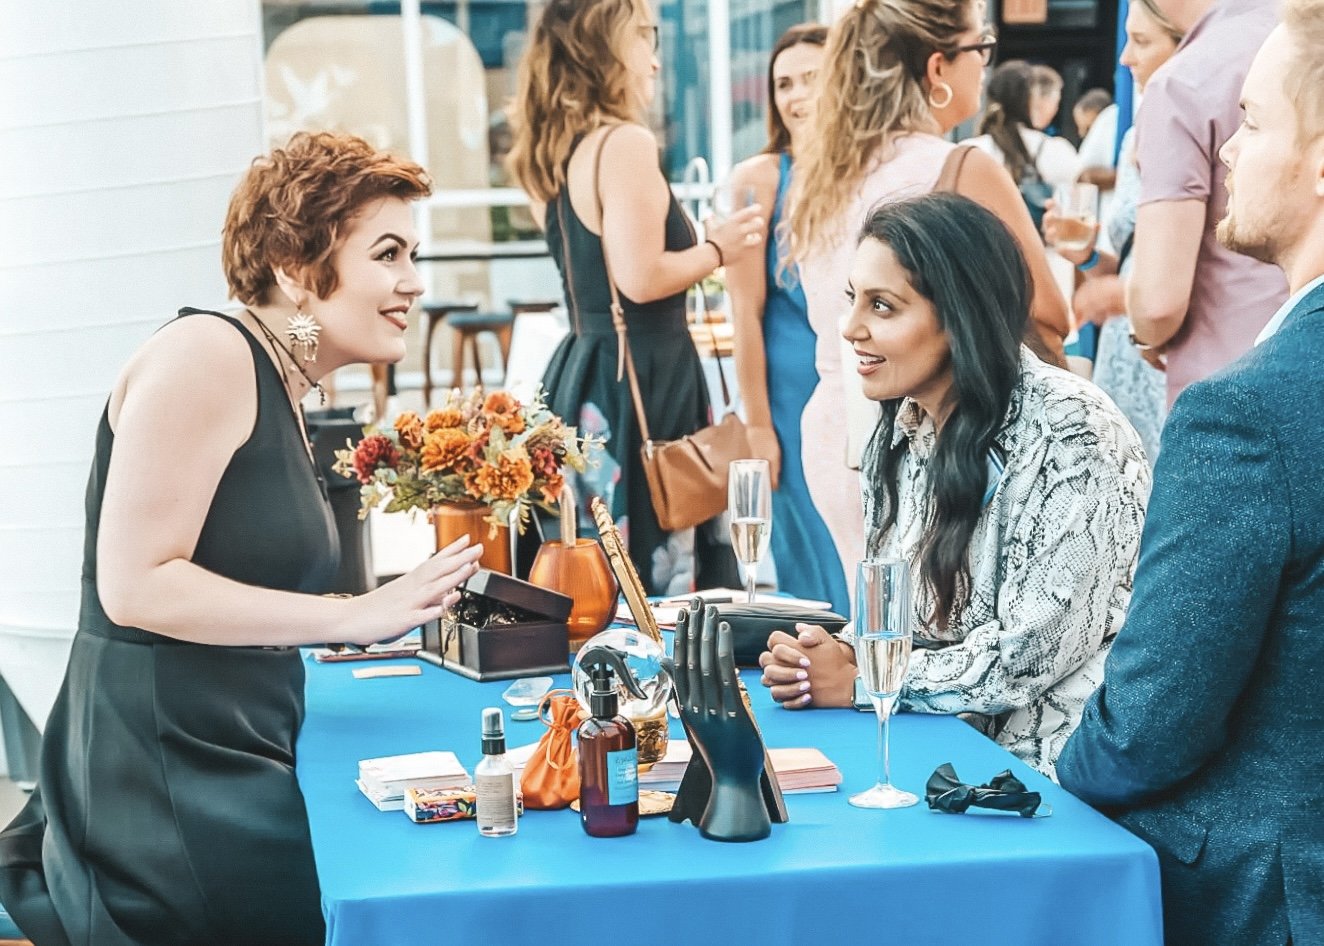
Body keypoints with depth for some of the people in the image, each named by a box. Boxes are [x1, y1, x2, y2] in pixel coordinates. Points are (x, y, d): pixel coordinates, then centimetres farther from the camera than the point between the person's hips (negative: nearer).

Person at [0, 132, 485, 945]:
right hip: (161, 779, -10)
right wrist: (353, 616, -19)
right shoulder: (207, 356, -14)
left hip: (231, 767, 10)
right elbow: (134, 586, -20)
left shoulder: (281, 391, 16)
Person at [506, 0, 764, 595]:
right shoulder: (625, 142, -14)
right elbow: (641, 279, -20)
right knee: (659, 575, -5)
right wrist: (718, 249, -4)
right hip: (639, 377, -9)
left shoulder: (557, 151, 13)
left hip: (580, 367, 10)